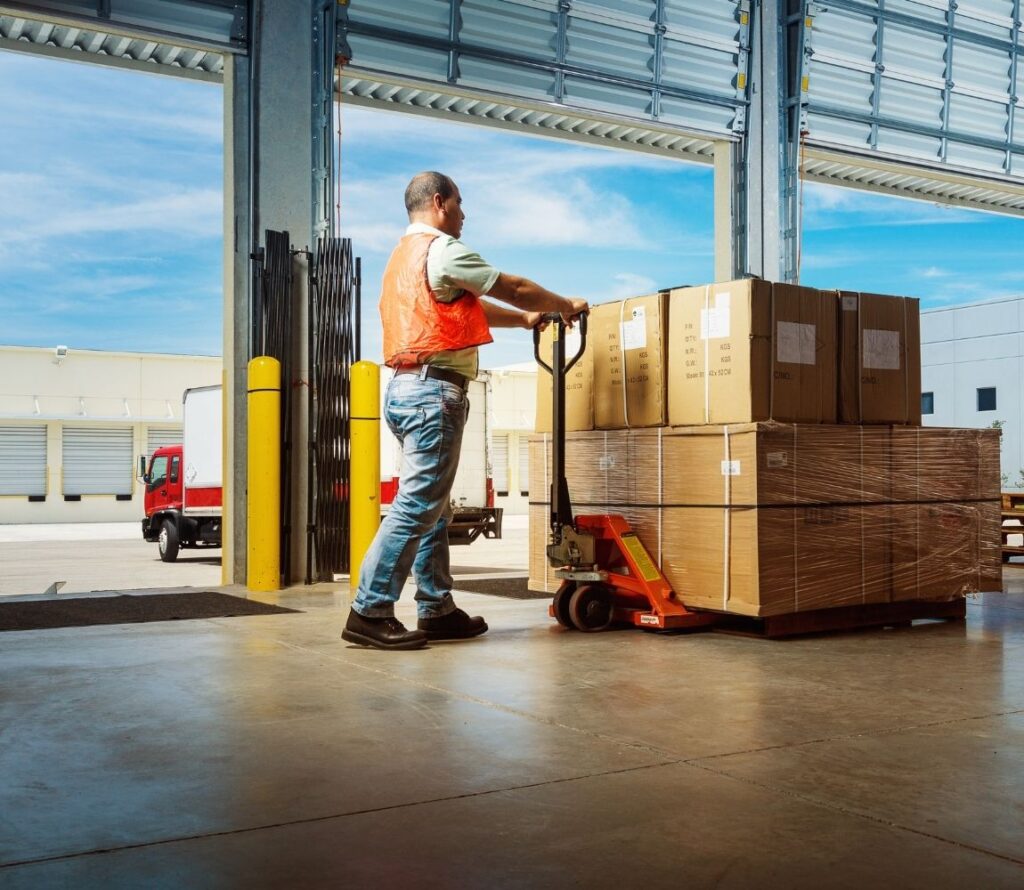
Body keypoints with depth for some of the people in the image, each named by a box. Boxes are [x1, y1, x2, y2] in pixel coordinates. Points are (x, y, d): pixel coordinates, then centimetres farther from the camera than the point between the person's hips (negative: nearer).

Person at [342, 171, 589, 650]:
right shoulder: (442, 249, -7)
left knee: (432, 506, 12)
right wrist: (566, 306, 14)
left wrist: (524, 319, 32)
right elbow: (513, 288, -1)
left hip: (407, 389, 10)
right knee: (417, 505, -11)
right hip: (433, 390, -10)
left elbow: (468, 307, 29)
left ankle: (437, 611, 15)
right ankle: (369, 613, -11)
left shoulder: (403, 255, 23)